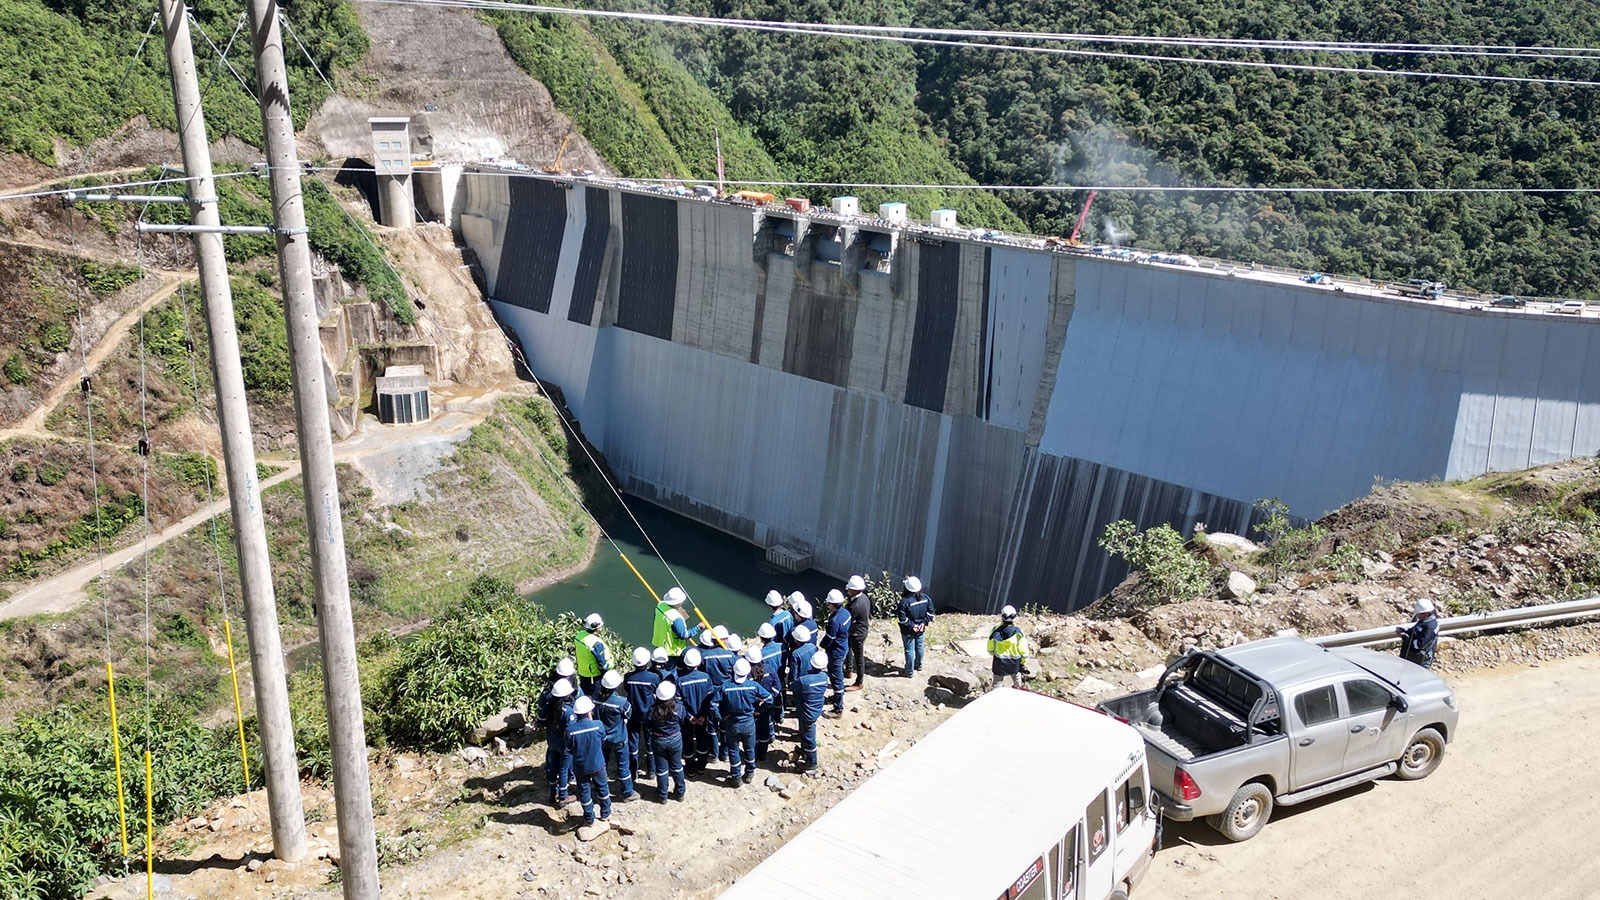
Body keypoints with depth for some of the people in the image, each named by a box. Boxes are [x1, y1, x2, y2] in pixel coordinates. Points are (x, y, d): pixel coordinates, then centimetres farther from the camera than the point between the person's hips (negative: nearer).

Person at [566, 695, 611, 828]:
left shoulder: (570, 731, -25)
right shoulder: (598, 725, -24)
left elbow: (570, 751, -9)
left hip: (580, 767, 0)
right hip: (598, 764, 0)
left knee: (584, 791, 19)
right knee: (602, 787, 24)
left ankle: (589, 819, 33)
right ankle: (605, 813, 40)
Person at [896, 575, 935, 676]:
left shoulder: (905, 601, -25)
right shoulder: (925, 598, -7)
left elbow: (902, 618, -25)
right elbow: (930, 612, -1)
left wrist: (911, 626, -15)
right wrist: (924, 622, -1)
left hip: (908, 631, -5)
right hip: (921, 630, 5)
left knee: (909, 650, 8)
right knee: (919, 647, 24)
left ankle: (909, 671, 20)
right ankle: (919, 665, 43)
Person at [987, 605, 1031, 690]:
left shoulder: (995, 631, -12)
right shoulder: (1018, 632, -16)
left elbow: (990, 649, -1)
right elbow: (1023, 649, -9)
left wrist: (993, 653, 22)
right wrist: (1024, 662, 6)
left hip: (999, 662, 0)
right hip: (1014, 663, 0)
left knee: (997, 684, 9)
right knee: (1017, 685, 25)